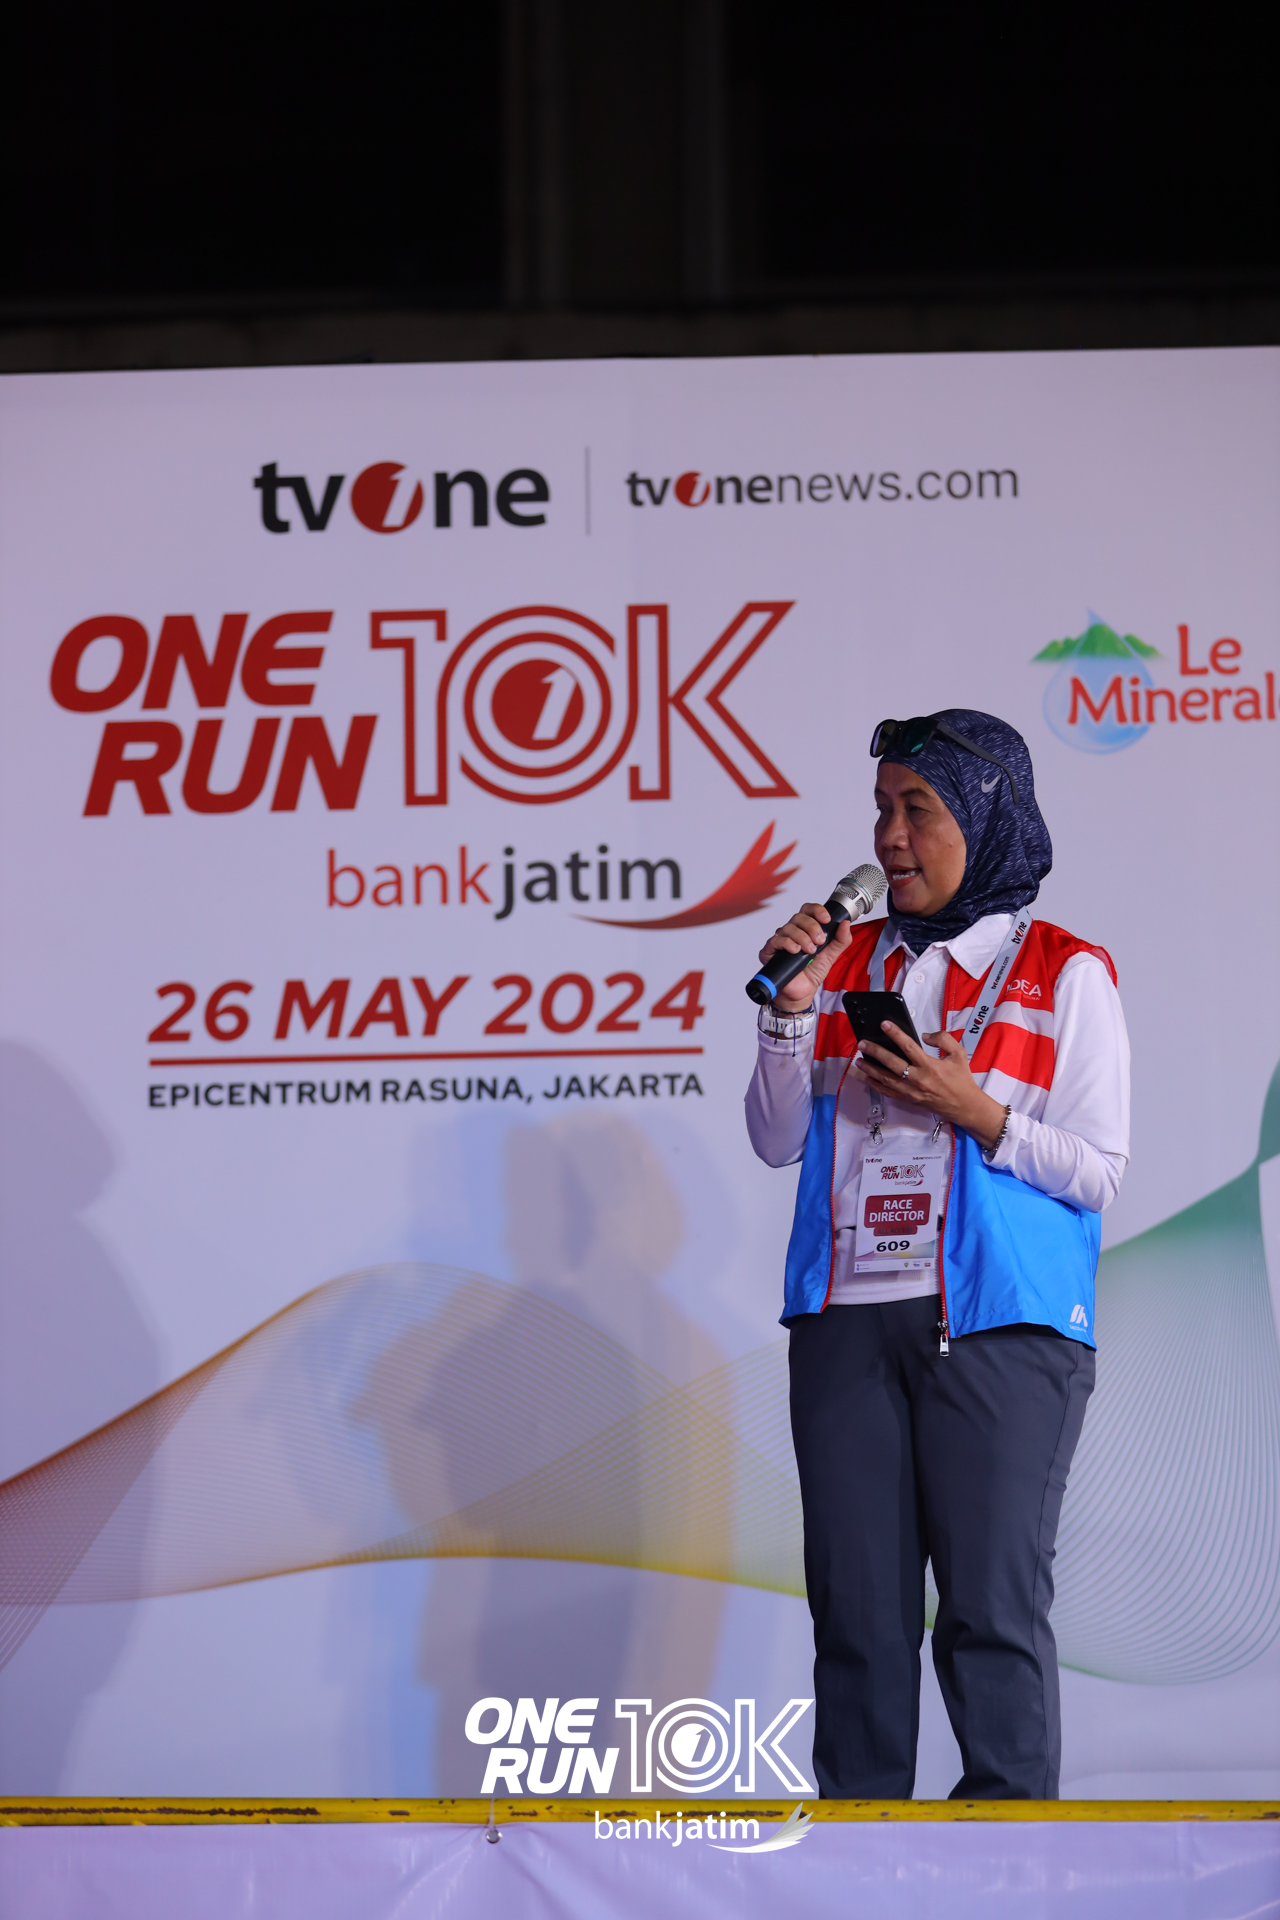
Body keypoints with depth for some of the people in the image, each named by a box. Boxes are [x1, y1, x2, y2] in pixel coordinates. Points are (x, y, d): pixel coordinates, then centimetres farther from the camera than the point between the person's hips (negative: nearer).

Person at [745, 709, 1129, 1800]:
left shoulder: (1064, 974, 3)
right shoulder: (851, 962, 16)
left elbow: (1099, 1173, 0)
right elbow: (778, 1142, 13)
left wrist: (973, 1111, -13)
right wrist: (791, 1012, -1)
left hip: (1001, 1324, -4)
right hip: (850, 1320, 4)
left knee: (992, 1606, -7)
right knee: (856, 1604, 2)